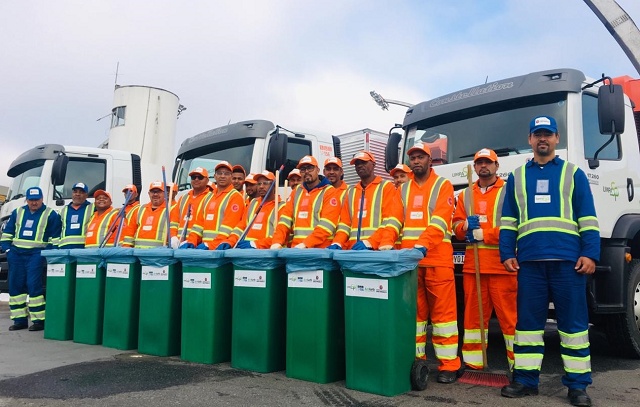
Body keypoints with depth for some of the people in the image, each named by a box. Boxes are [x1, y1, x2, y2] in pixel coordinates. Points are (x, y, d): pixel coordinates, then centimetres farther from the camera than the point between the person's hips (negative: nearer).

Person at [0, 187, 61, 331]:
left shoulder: (51, 215, 3)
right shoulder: (17, 212, 16)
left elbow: (55, 239, 1)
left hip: (36, 254, -5)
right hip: (16, 253, 5)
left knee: (33, 285, -13)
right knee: (15, 285, 3)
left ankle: (39, 320, -8)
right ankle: (19, 319, 10)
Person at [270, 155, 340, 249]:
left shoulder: (329, 192, 0)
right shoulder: (297, 191, 17)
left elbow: (327, 224, -11)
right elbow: (285, 218, 9)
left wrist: (305, 244, -19)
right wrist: (277, 242, -6)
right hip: (296, 249, 4)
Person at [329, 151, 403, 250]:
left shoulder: (386, 187, 4)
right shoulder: (351, 191, 20)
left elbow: (392, 221, -7)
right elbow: (345, 222, 15)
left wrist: (369, 243, -19)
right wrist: (337, 243, -4)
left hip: (378, 250, -4)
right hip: (353, 250, 5)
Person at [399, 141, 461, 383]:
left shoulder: (443, 185, 4)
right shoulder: (403, 189, 19)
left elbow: (440, 221, -10)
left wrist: (422, 245, -25)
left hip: (437, 258, -4)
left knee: (443, 310, -3)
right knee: (413, 311, 7)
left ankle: (449, 365, 2)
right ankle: (414, 359, 15)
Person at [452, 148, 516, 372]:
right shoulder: (465, 194, 19)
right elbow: (456, 226, 17)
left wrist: (484, 234, -13)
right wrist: (465, 226, -6)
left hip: (501, 264, -4)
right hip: (472, 265, 4)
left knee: (509, 314, -5)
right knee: (473, 315, 7)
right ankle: (473, 364, 14)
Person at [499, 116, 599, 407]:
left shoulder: (573, 173, 12)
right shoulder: (516, 177, 17)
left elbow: (588, 218, 6)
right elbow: (508, 220, 14)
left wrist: (590, 253, -6)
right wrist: (507, 253, 3)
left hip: (568, 259, -2)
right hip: (529, 260, 2)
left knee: (573, 321, 1)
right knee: (528, 320, 5)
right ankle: (526, 379, 13)